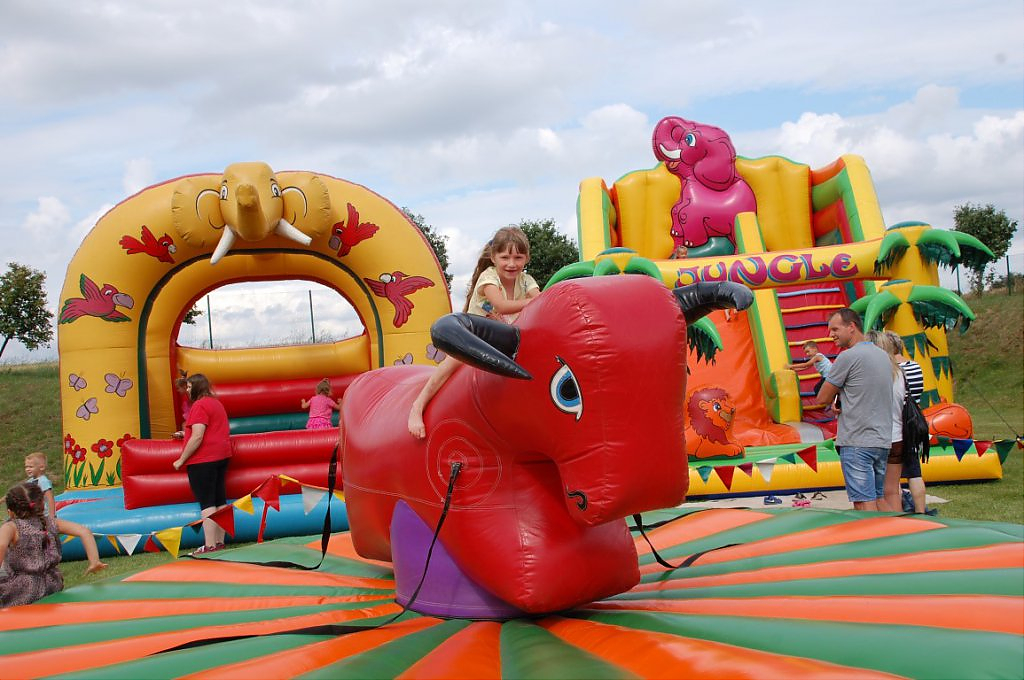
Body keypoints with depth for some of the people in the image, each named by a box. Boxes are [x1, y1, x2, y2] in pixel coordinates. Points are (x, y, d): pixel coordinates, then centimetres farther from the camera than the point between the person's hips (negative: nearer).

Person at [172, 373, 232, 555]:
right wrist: (186, 434, 22)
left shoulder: (199, 406, -14)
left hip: (203, 459, -9)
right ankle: (220, 543, 14)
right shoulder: (216, 403, 17)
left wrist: (181, 460, -15)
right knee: (220, 500, 9)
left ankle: (210, 547, -10)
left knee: (206, 503, -9)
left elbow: (197, 437, -21)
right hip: (221, 456, 9)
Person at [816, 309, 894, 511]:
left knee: (864, 503, -8)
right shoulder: (883, 356, 14)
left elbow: (823, 399, -7)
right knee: (879, 500, 13)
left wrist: (835, 393, 13)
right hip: (883, 441, 8)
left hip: (857, 443, -8)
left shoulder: (848, 357, -12)